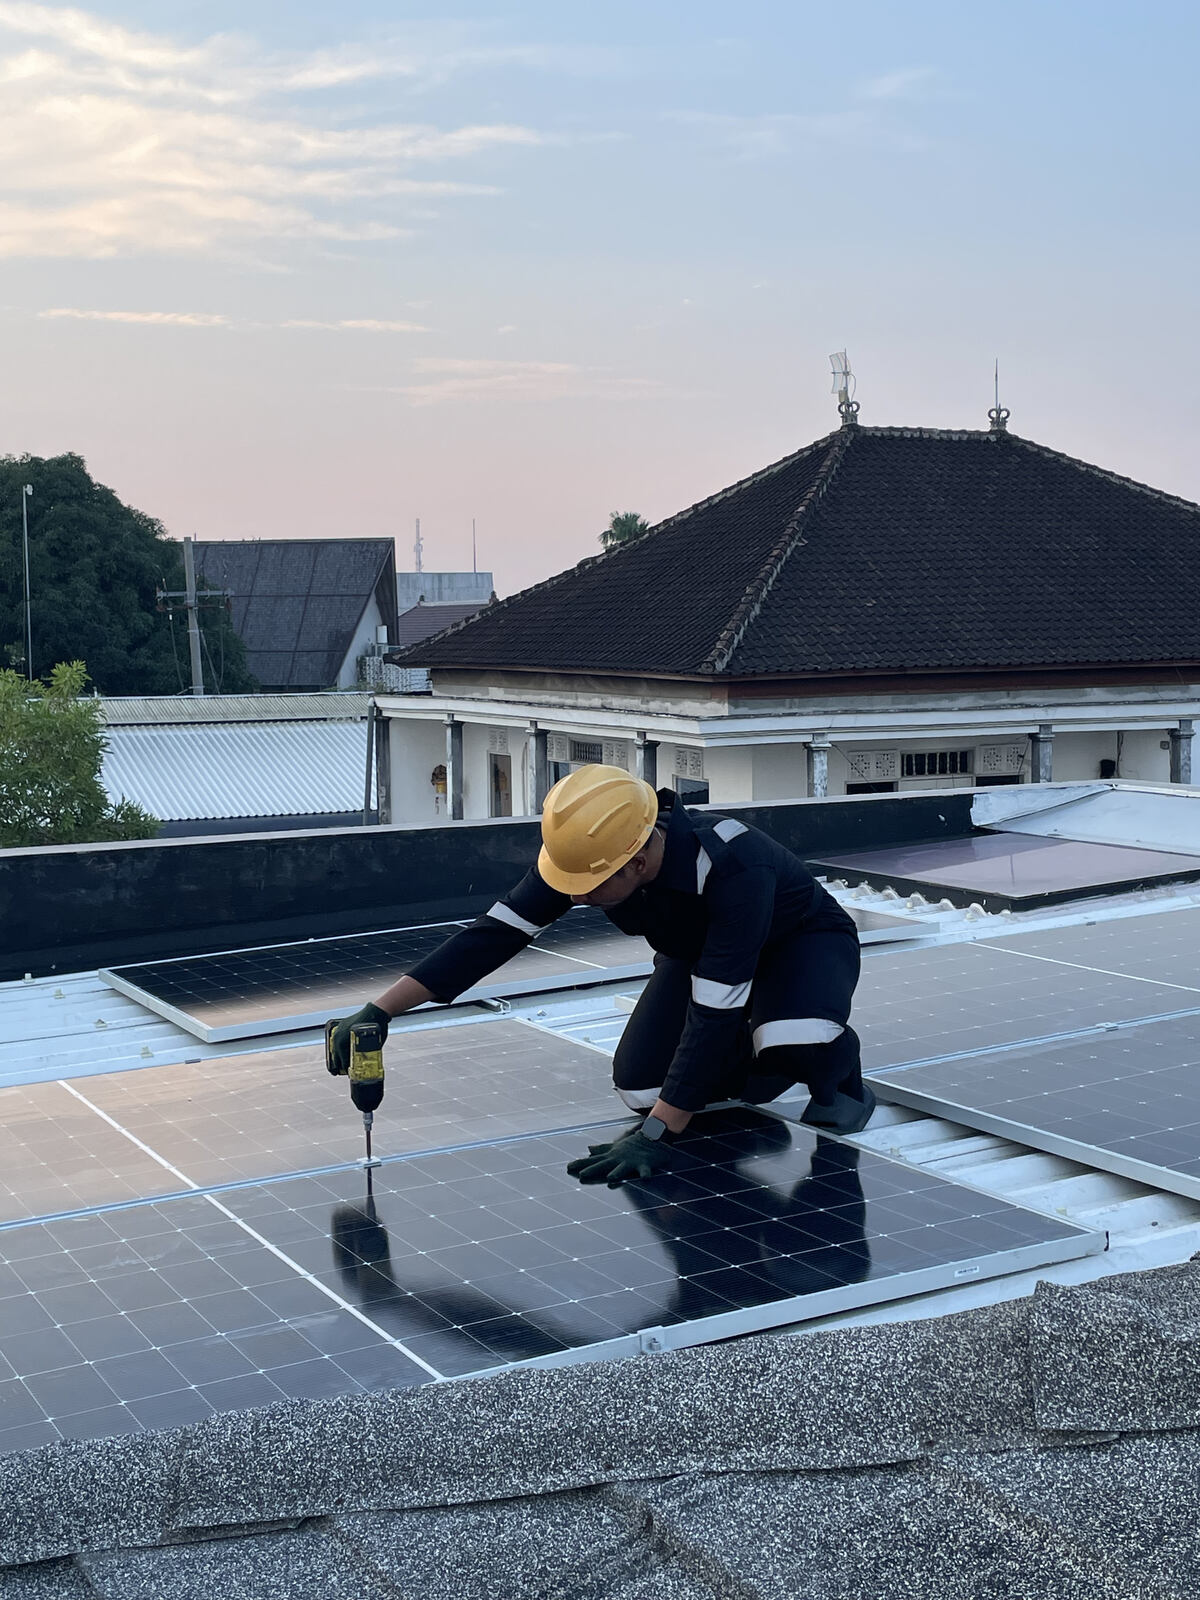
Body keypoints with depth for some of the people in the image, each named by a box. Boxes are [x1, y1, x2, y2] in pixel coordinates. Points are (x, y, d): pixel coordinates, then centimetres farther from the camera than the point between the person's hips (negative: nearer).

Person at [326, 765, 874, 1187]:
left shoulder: (732, 869, -44)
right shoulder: (585, 854, -27)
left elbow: (712, 1014, -42)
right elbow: (493, 934, -21)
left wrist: (656, 1136, -41)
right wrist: (379, 1011, -26)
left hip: (802, 940, -6)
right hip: (695, 951, 6)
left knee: (790, 1045, -39)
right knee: (640, 1087, -14)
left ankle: (839, 1077, -3)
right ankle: (742, 1062, 14)